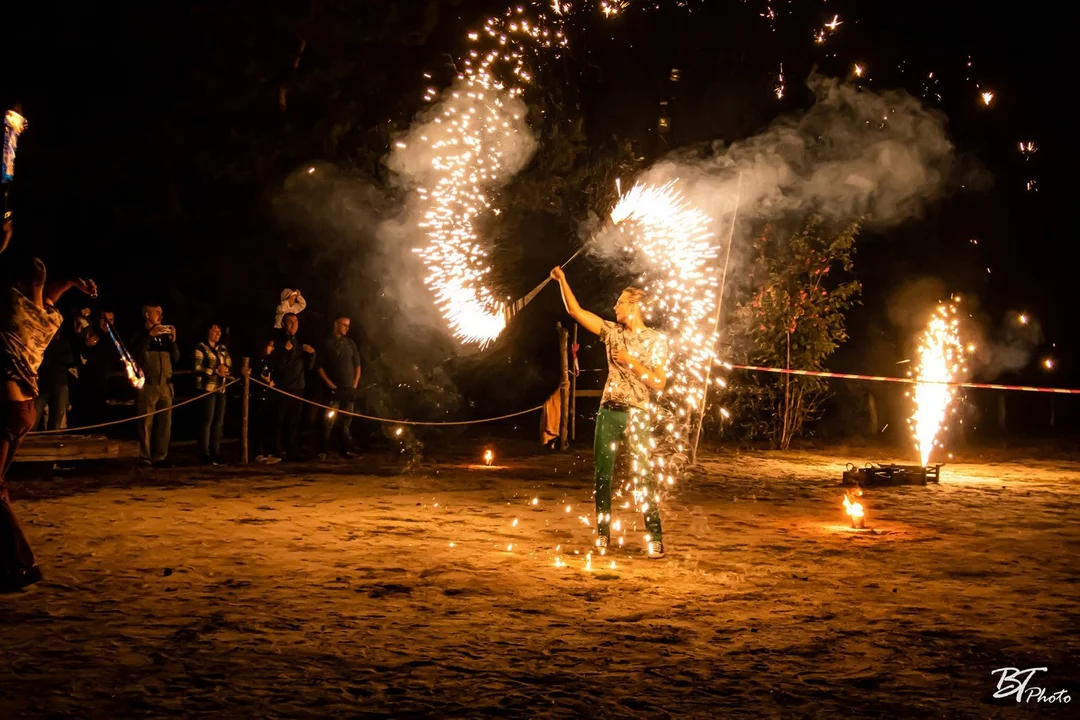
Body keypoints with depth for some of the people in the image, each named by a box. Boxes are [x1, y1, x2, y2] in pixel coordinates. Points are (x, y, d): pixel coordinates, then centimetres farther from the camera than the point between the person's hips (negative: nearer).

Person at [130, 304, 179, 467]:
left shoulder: (165, 335, 16)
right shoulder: (140, 335, 4)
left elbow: (176, 358, 12)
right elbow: (135, 355, -13)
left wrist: (173, 340, -3)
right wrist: (149, 335, -16)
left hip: (166, 386, 5)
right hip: (147, 386, -5)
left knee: (165, 423, 3)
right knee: (146, 424, -5)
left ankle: (160, 457, 9)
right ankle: (145, 458, -3)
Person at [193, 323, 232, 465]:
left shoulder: (223, 348, 18)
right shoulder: (201, 348, -2)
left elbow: (230, 367, 16)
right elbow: (197, 368, -12)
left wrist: (225, 369, -7)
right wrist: (216, 371, -17)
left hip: (221, 388, 7)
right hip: (208, 388, -7)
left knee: (219, 422, 6)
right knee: (207, 421, -8)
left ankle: (216, 454, 10)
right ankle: (206, 455, -5)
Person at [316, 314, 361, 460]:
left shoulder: (350, 343, 13)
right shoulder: (327, 343, 0)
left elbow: (357, 364, 17)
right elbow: (320, 367, -2)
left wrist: (355, 383, 6)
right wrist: (330, 384, -9)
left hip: (349, 389, 4)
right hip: (334, 389, -4)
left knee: (346, 421, 8)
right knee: (330, 420, -10)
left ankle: (346, 450, 12)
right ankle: (323, 451, -8)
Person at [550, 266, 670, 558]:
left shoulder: (656, 340, -4)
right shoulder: (612, 332, 6)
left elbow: (659, 383, -9)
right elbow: (575, 311, 7)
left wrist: (632, 362, -14)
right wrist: (562, 281, 1)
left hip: (636, 415, -4)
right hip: (608, 412, 4)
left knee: (643, 478, -7)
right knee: (602, 474, 7)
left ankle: (655, 537, -3)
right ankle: (602, 533, 16)